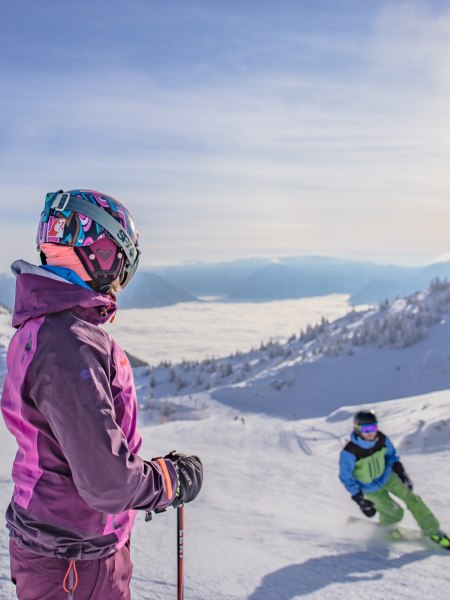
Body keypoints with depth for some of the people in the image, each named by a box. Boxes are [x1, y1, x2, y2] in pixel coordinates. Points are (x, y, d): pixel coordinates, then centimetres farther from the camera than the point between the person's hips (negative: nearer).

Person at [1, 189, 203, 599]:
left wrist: (147, 475, 12)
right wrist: (173, 478, -12)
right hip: (74, 564, -9)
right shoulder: (69, 343, -28)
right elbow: (106, 481, -28)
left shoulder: (45, 326, 5)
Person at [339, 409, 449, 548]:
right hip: (370, 488, -4)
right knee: (395, 513, -2)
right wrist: (359, 499, -18)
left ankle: (433, 531, 12)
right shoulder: (349, 452, -33)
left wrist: (401, 473, -1)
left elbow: (391, 455, 2)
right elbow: (346, 478, -19)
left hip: (387, 476, 4)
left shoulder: (382, 439, -21)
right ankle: (384, 529, 32)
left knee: (411, 498, -4)